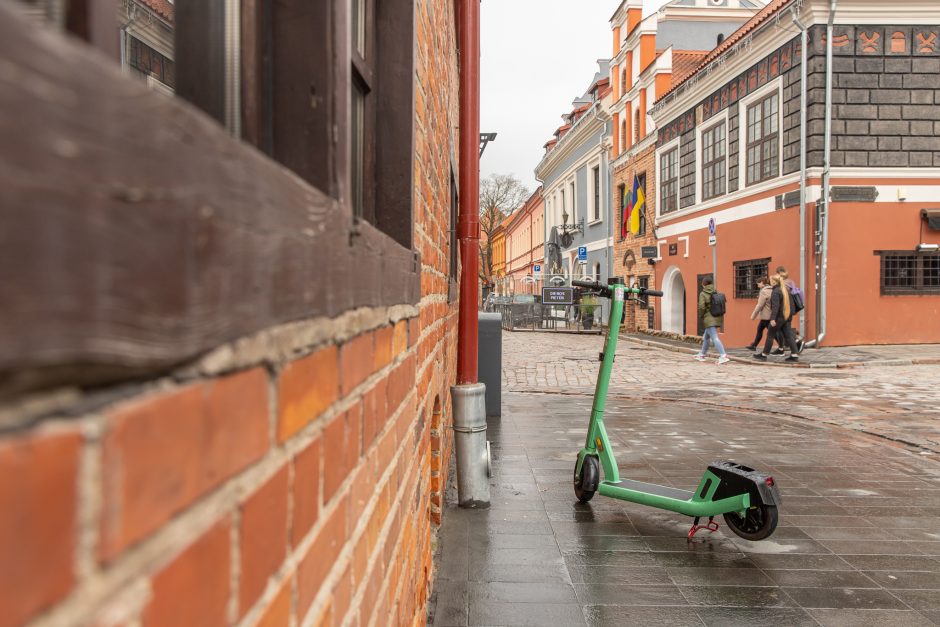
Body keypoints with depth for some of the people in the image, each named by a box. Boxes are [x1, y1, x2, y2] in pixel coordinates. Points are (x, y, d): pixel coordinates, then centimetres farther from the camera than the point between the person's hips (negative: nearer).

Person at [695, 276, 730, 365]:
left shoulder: (703, 294, -10)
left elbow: (702, 307, -18)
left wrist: (701, 316, -1)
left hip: (709, 319, -7)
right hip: (718, 318, 7)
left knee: (715, 338, -14)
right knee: (706, 336, 24)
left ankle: (723, 356, -27)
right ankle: (702, 354, 38)